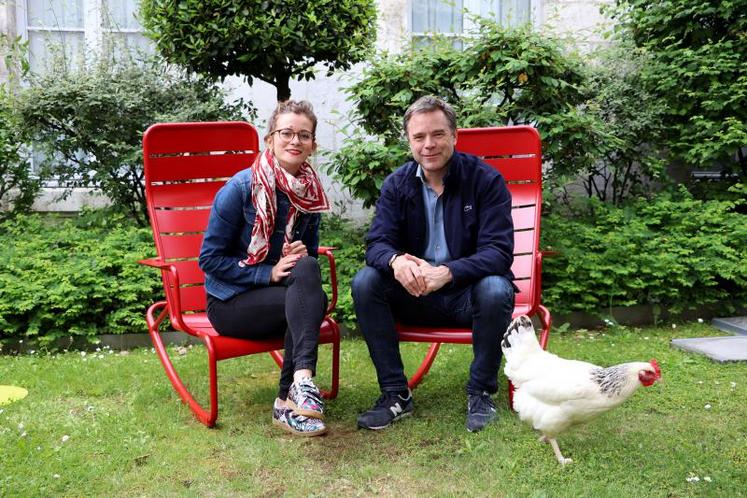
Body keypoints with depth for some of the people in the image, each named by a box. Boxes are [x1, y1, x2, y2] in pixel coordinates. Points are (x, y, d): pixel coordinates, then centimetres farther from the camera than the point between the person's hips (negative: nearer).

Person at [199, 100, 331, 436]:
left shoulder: (311, 193, 3)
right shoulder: (240, 188, -12)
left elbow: (310, 255, 15)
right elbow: (210, 259, -10)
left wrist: (301, 257, -11)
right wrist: (269, 273, -21)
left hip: (283, 294, 5)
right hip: (230, 302, -4)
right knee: (311, 299, -30)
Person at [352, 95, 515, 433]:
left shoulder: (485, 179, -9)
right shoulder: (397, 184, 1)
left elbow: (498, 251, -18)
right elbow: (377, 242, -7)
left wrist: (447, 273, -36)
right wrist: (395, 261, -34)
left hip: (468, 293, -3)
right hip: (415, 293, 3)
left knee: (495, 290, -35)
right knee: (365, 282, -22)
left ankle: (481, 393, -12)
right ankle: (395, 393, -12)